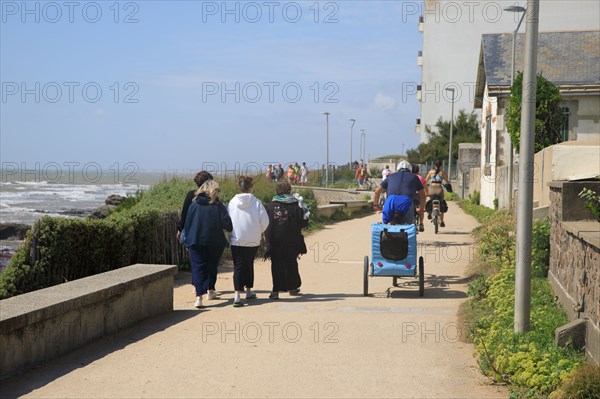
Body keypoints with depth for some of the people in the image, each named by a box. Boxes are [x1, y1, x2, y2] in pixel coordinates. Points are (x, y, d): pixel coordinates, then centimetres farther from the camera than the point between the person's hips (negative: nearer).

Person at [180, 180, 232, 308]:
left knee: (198, 267, -2)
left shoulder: (194, 205, 1)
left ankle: (199, 296, -17)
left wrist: (187, 240, 16)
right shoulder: (218, 206, -6)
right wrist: (231, 228, 11)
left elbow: (187, 223, 6)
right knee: (212, 266, 19)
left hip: (195, 241, 0)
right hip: (214, 242, 0)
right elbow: (227, 223, -12)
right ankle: (210, 291, 31)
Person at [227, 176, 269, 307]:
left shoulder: (232, 203, -3)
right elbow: (265, 221, -8)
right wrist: (259, 231, 12)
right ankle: (248, 291, 29)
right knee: (249, 264, 18)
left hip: (236, 241, 0)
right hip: (253, 241, 0)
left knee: (238, 267, -2)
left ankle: (238, 295, -17)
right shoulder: (256, 202, -7)